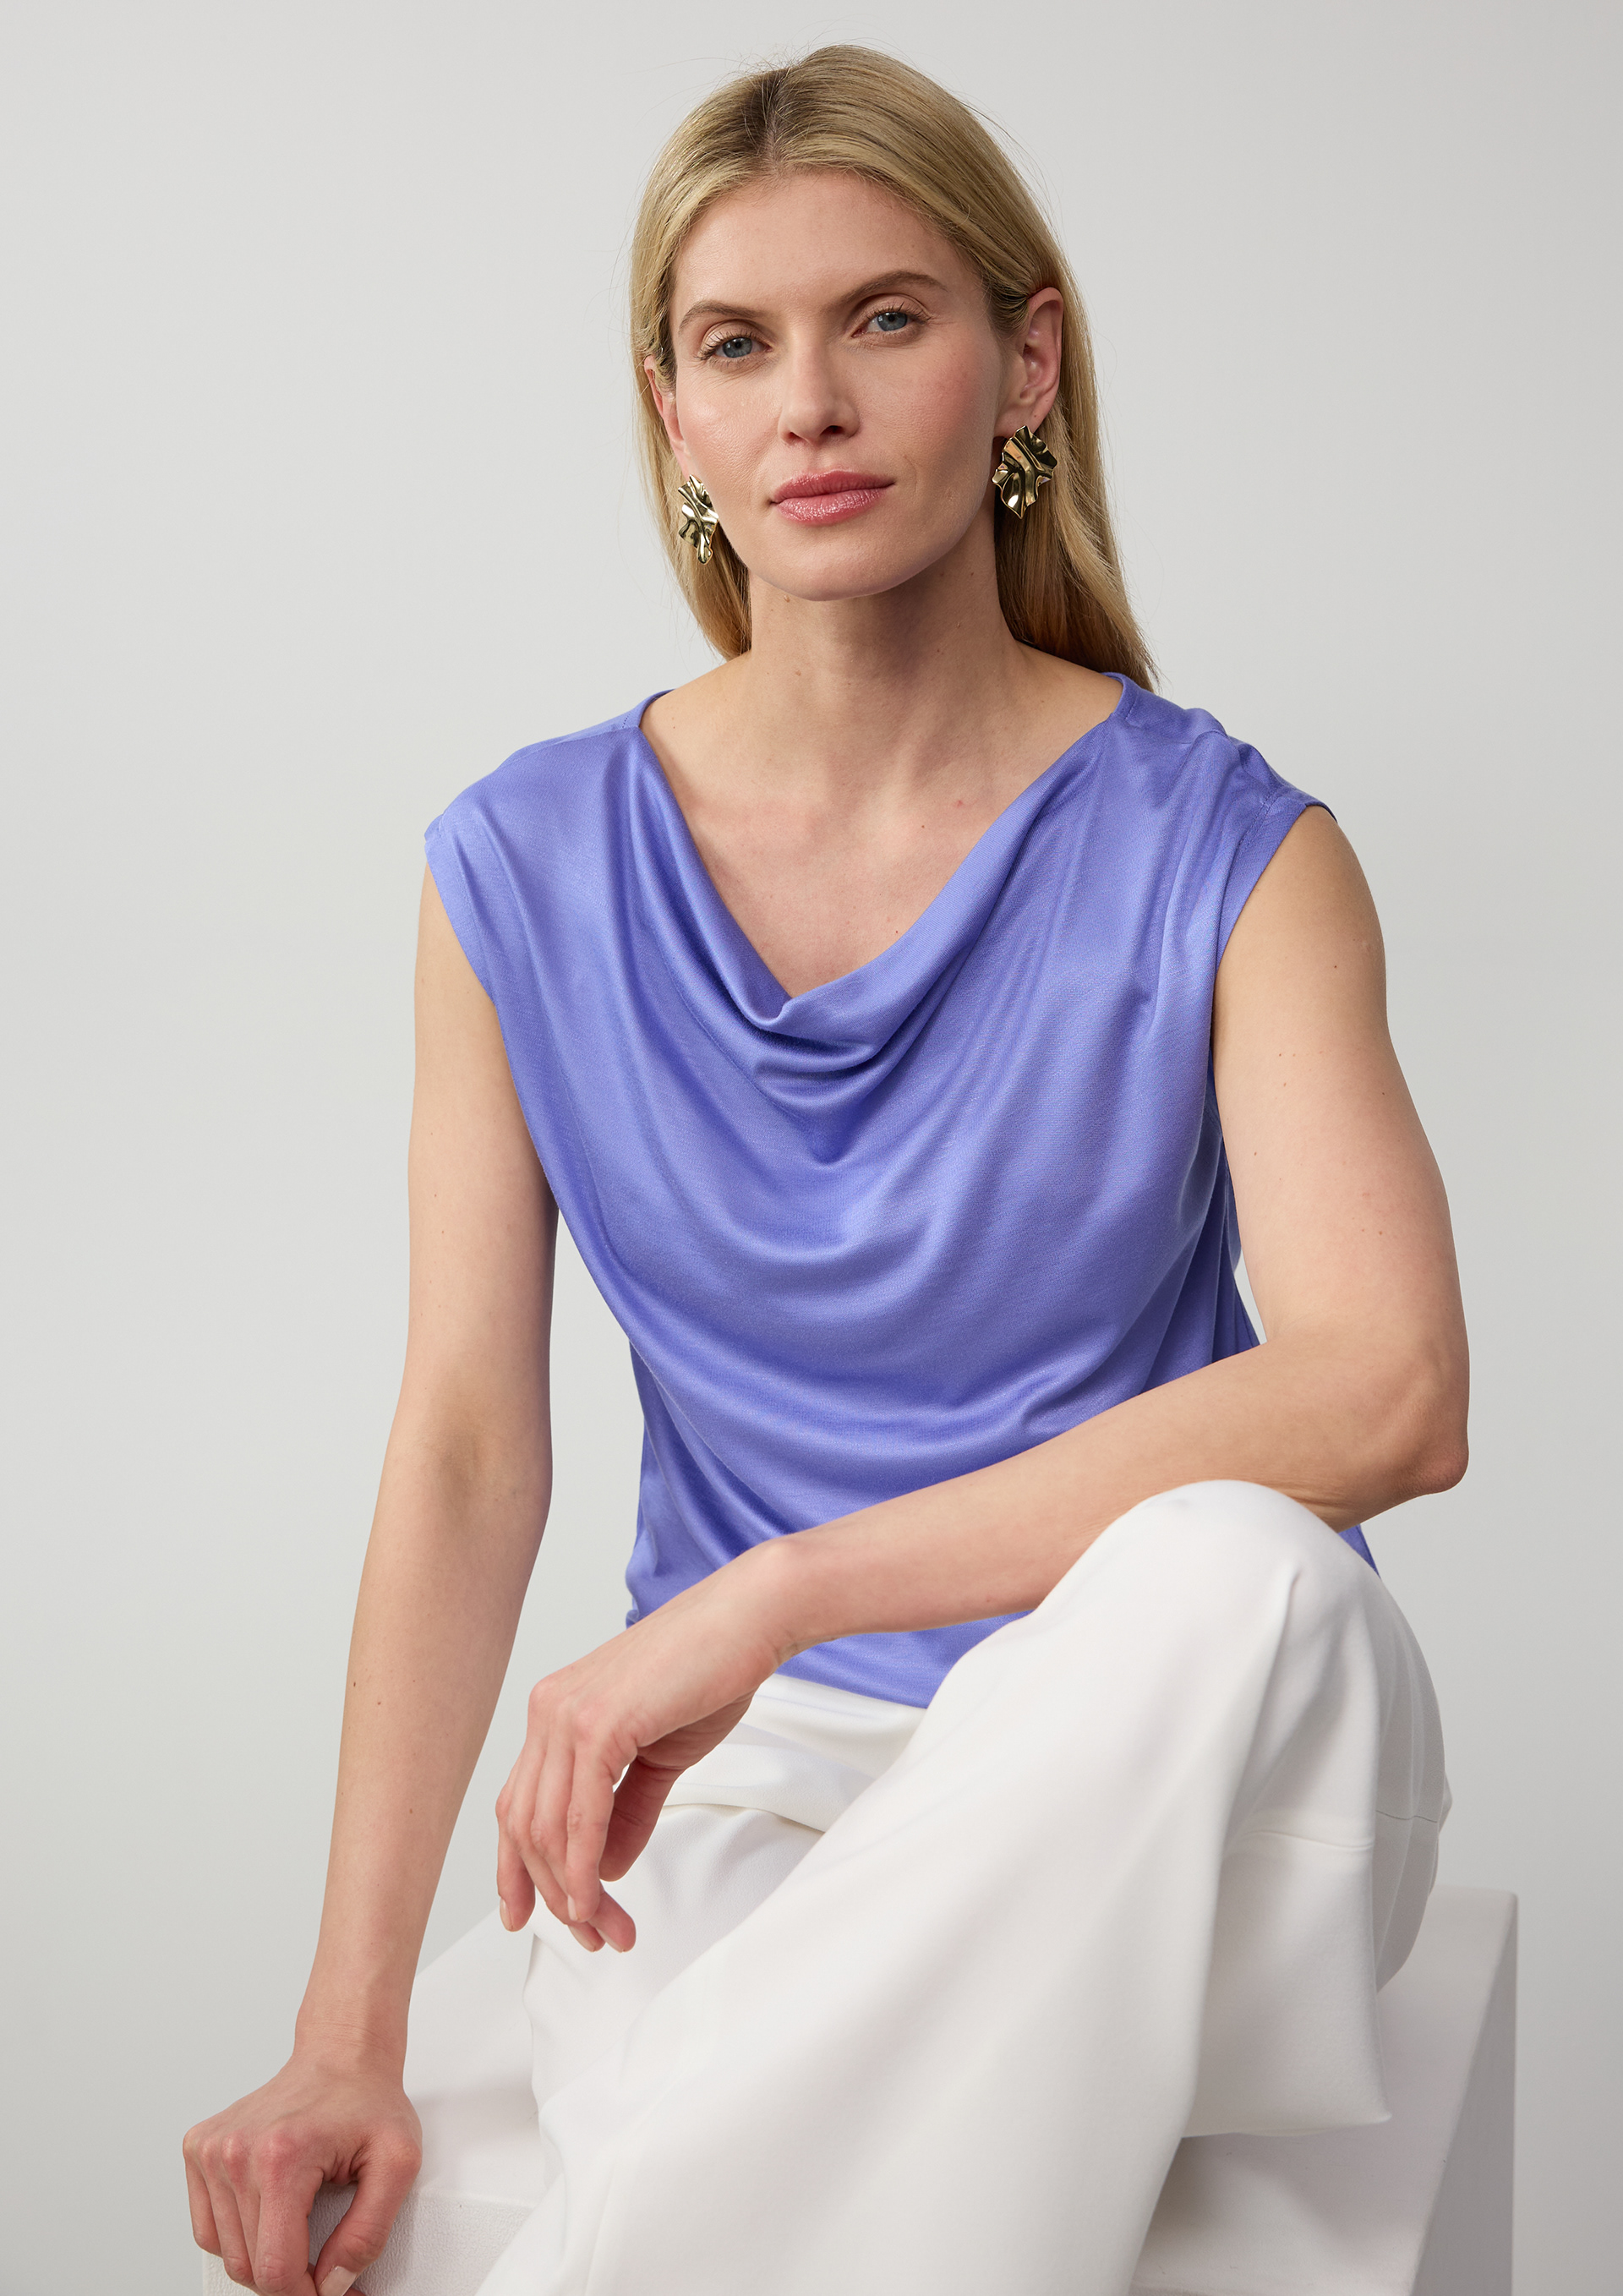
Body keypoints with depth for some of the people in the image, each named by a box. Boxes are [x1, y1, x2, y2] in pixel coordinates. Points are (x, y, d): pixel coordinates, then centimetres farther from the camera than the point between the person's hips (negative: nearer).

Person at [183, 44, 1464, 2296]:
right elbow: (464, 1454, -2)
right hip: (752, 1774, -1)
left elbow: (1391, 1389, -21)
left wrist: (774, 1594, -27)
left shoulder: (1226, 857, -6)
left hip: (1175, 1769, 1)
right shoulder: (528, 877, 1)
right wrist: (351, 2033, -10)